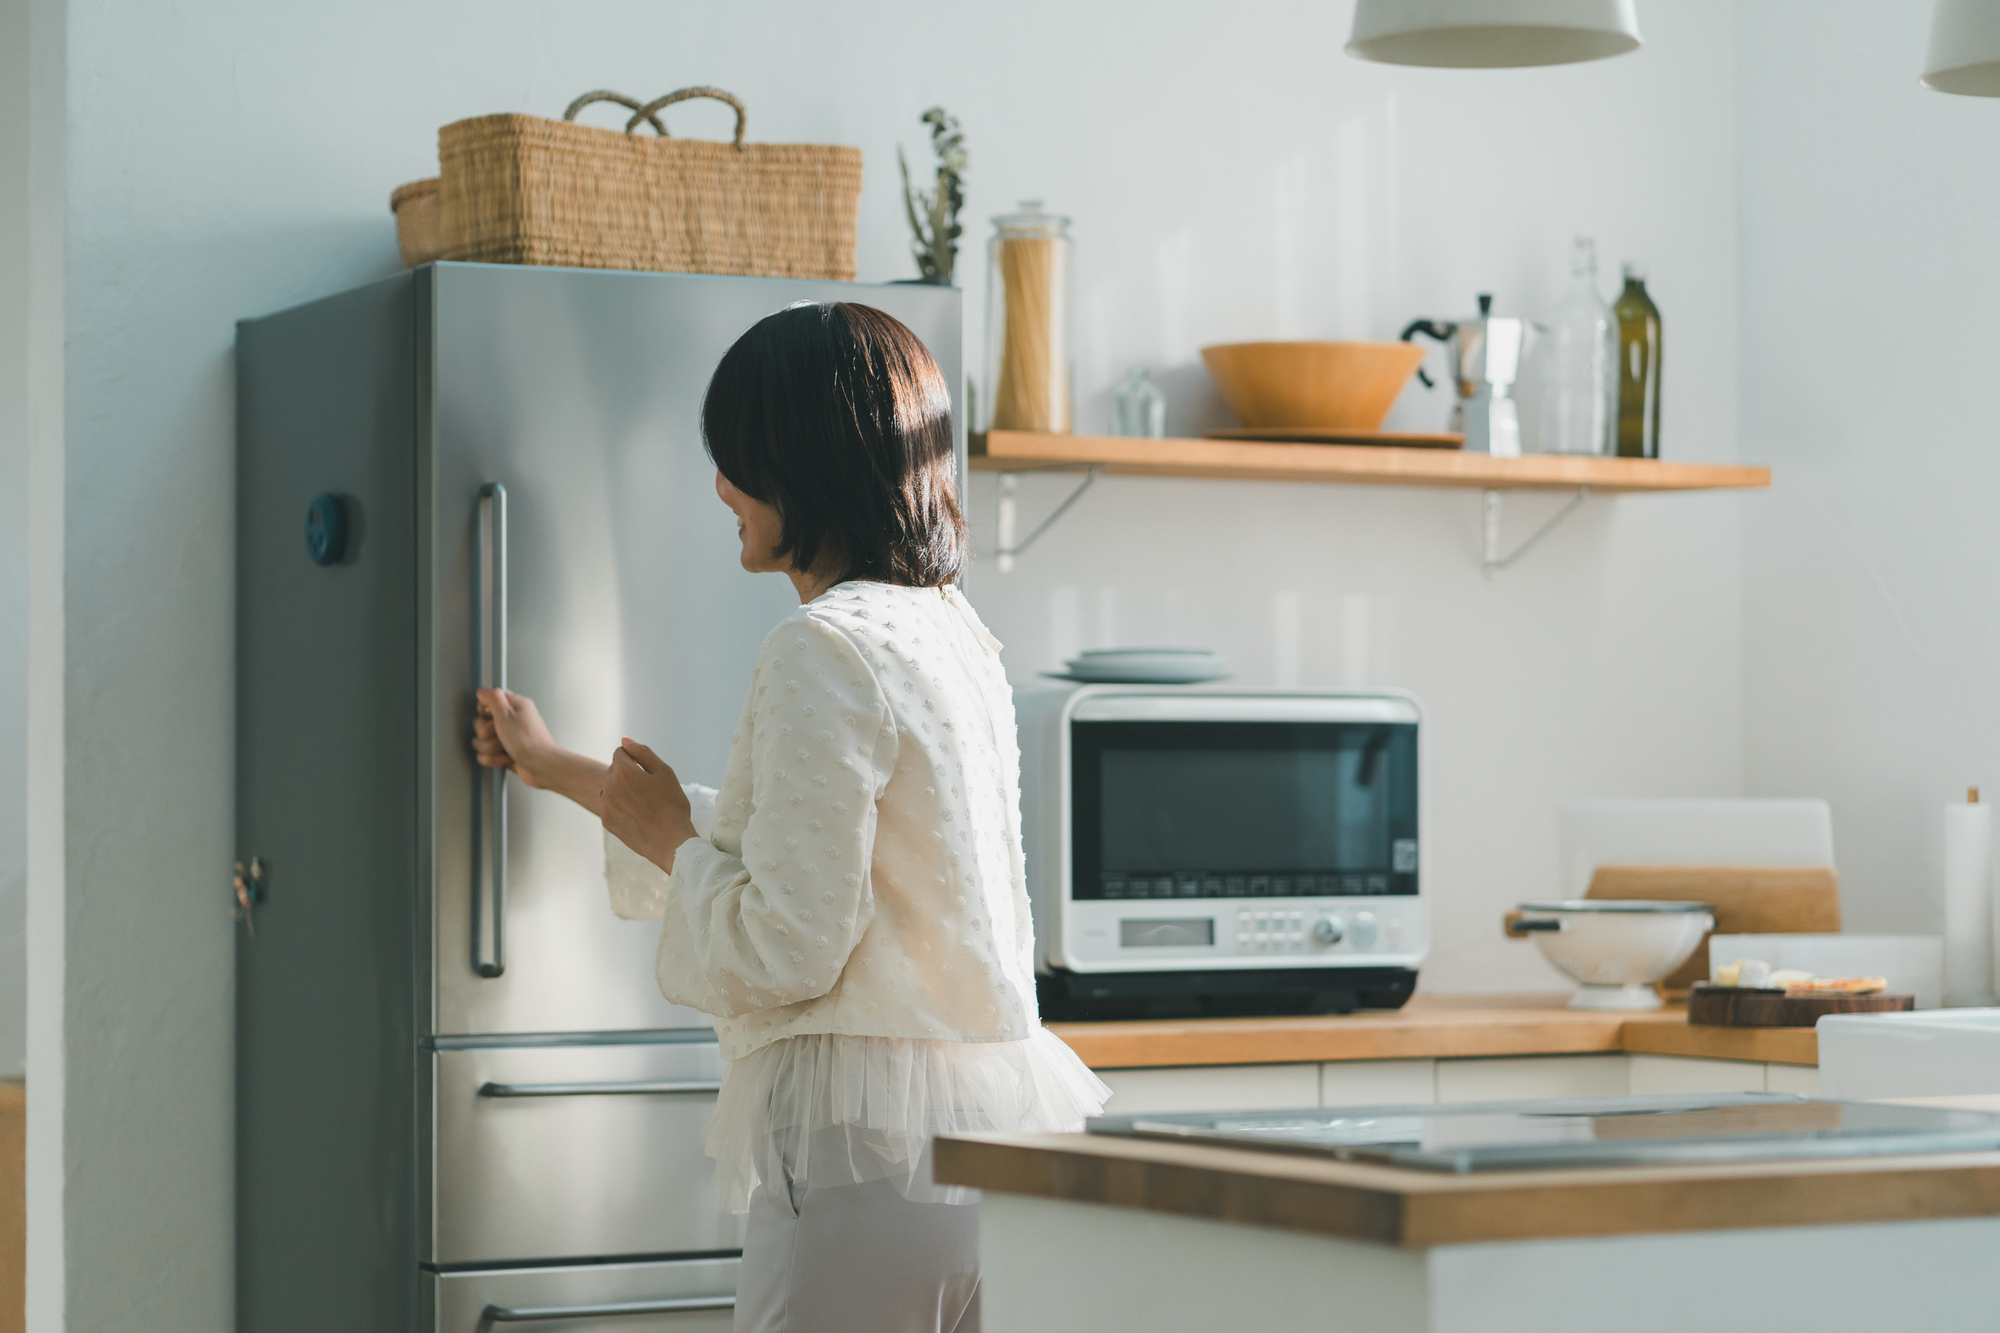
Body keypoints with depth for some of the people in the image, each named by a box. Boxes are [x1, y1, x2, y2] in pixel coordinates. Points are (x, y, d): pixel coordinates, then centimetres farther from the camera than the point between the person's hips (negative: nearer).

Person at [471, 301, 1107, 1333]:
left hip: (870, 1146, -9)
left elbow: (785, 949, -18)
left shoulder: (828, 649, -14)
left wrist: (666, 837, 1)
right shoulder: (948, 630, 14)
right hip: (995, 1126, 9)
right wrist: (560, 770, 38)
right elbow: (792, 845, 28)